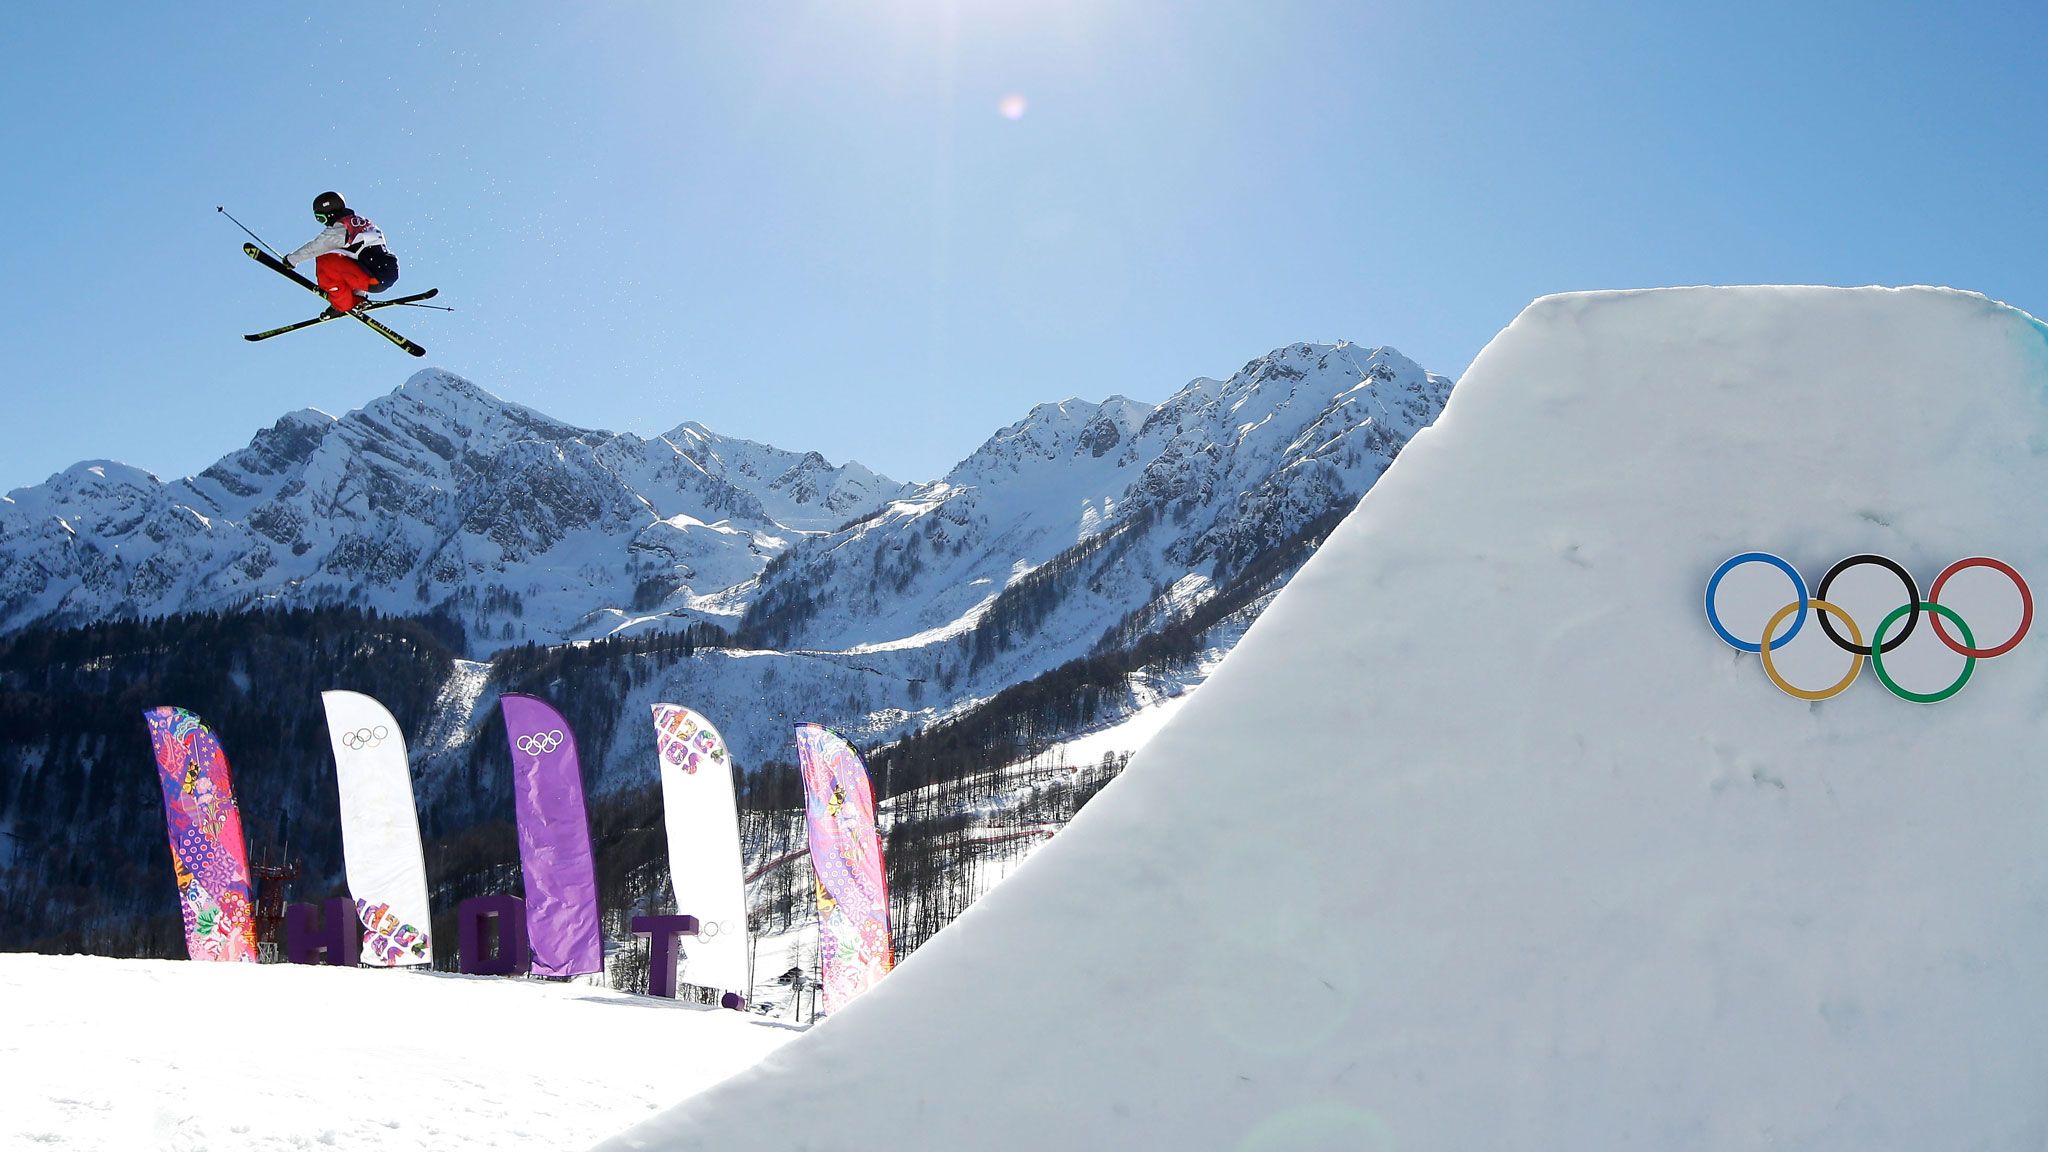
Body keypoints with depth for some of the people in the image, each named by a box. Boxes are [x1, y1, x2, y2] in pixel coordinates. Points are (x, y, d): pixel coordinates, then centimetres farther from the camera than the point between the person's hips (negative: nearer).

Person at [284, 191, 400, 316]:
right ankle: (358, 298, 22)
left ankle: (343, 305, 4)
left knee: (325, 261, -9)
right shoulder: (363, 221, 17)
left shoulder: (339, 230, -7)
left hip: (374, 279, -9)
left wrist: (291, 259, 21)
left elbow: (313, 248, 4)